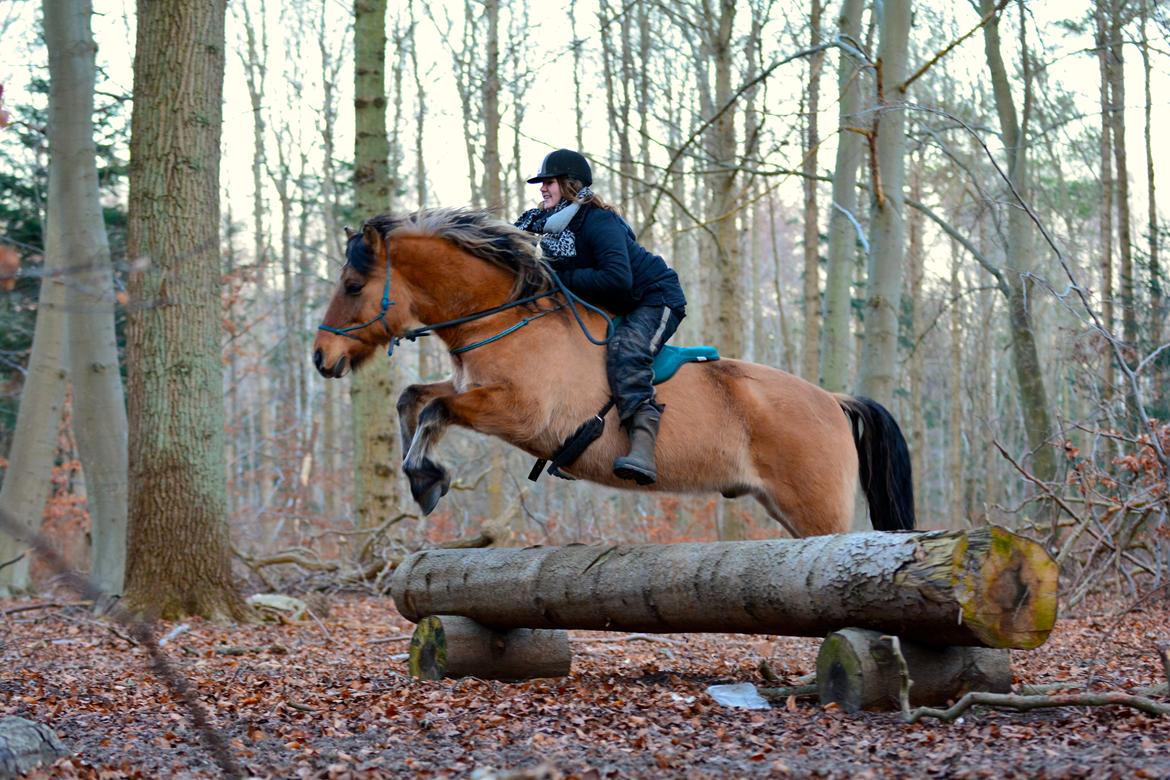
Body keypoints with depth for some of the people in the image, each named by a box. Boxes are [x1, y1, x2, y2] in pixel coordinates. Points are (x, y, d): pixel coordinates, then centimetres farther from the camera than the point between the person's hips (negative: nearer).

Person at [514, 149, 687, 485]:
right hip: (615, 308, 10)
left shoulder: (599, 222, -23)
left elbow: (617, 279, -34)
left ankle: (643, 447, -50)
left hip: (658, 297, -10)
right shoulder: (554, 224, 3)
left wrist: (563, 278, -29)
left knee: (625, 350, -34)